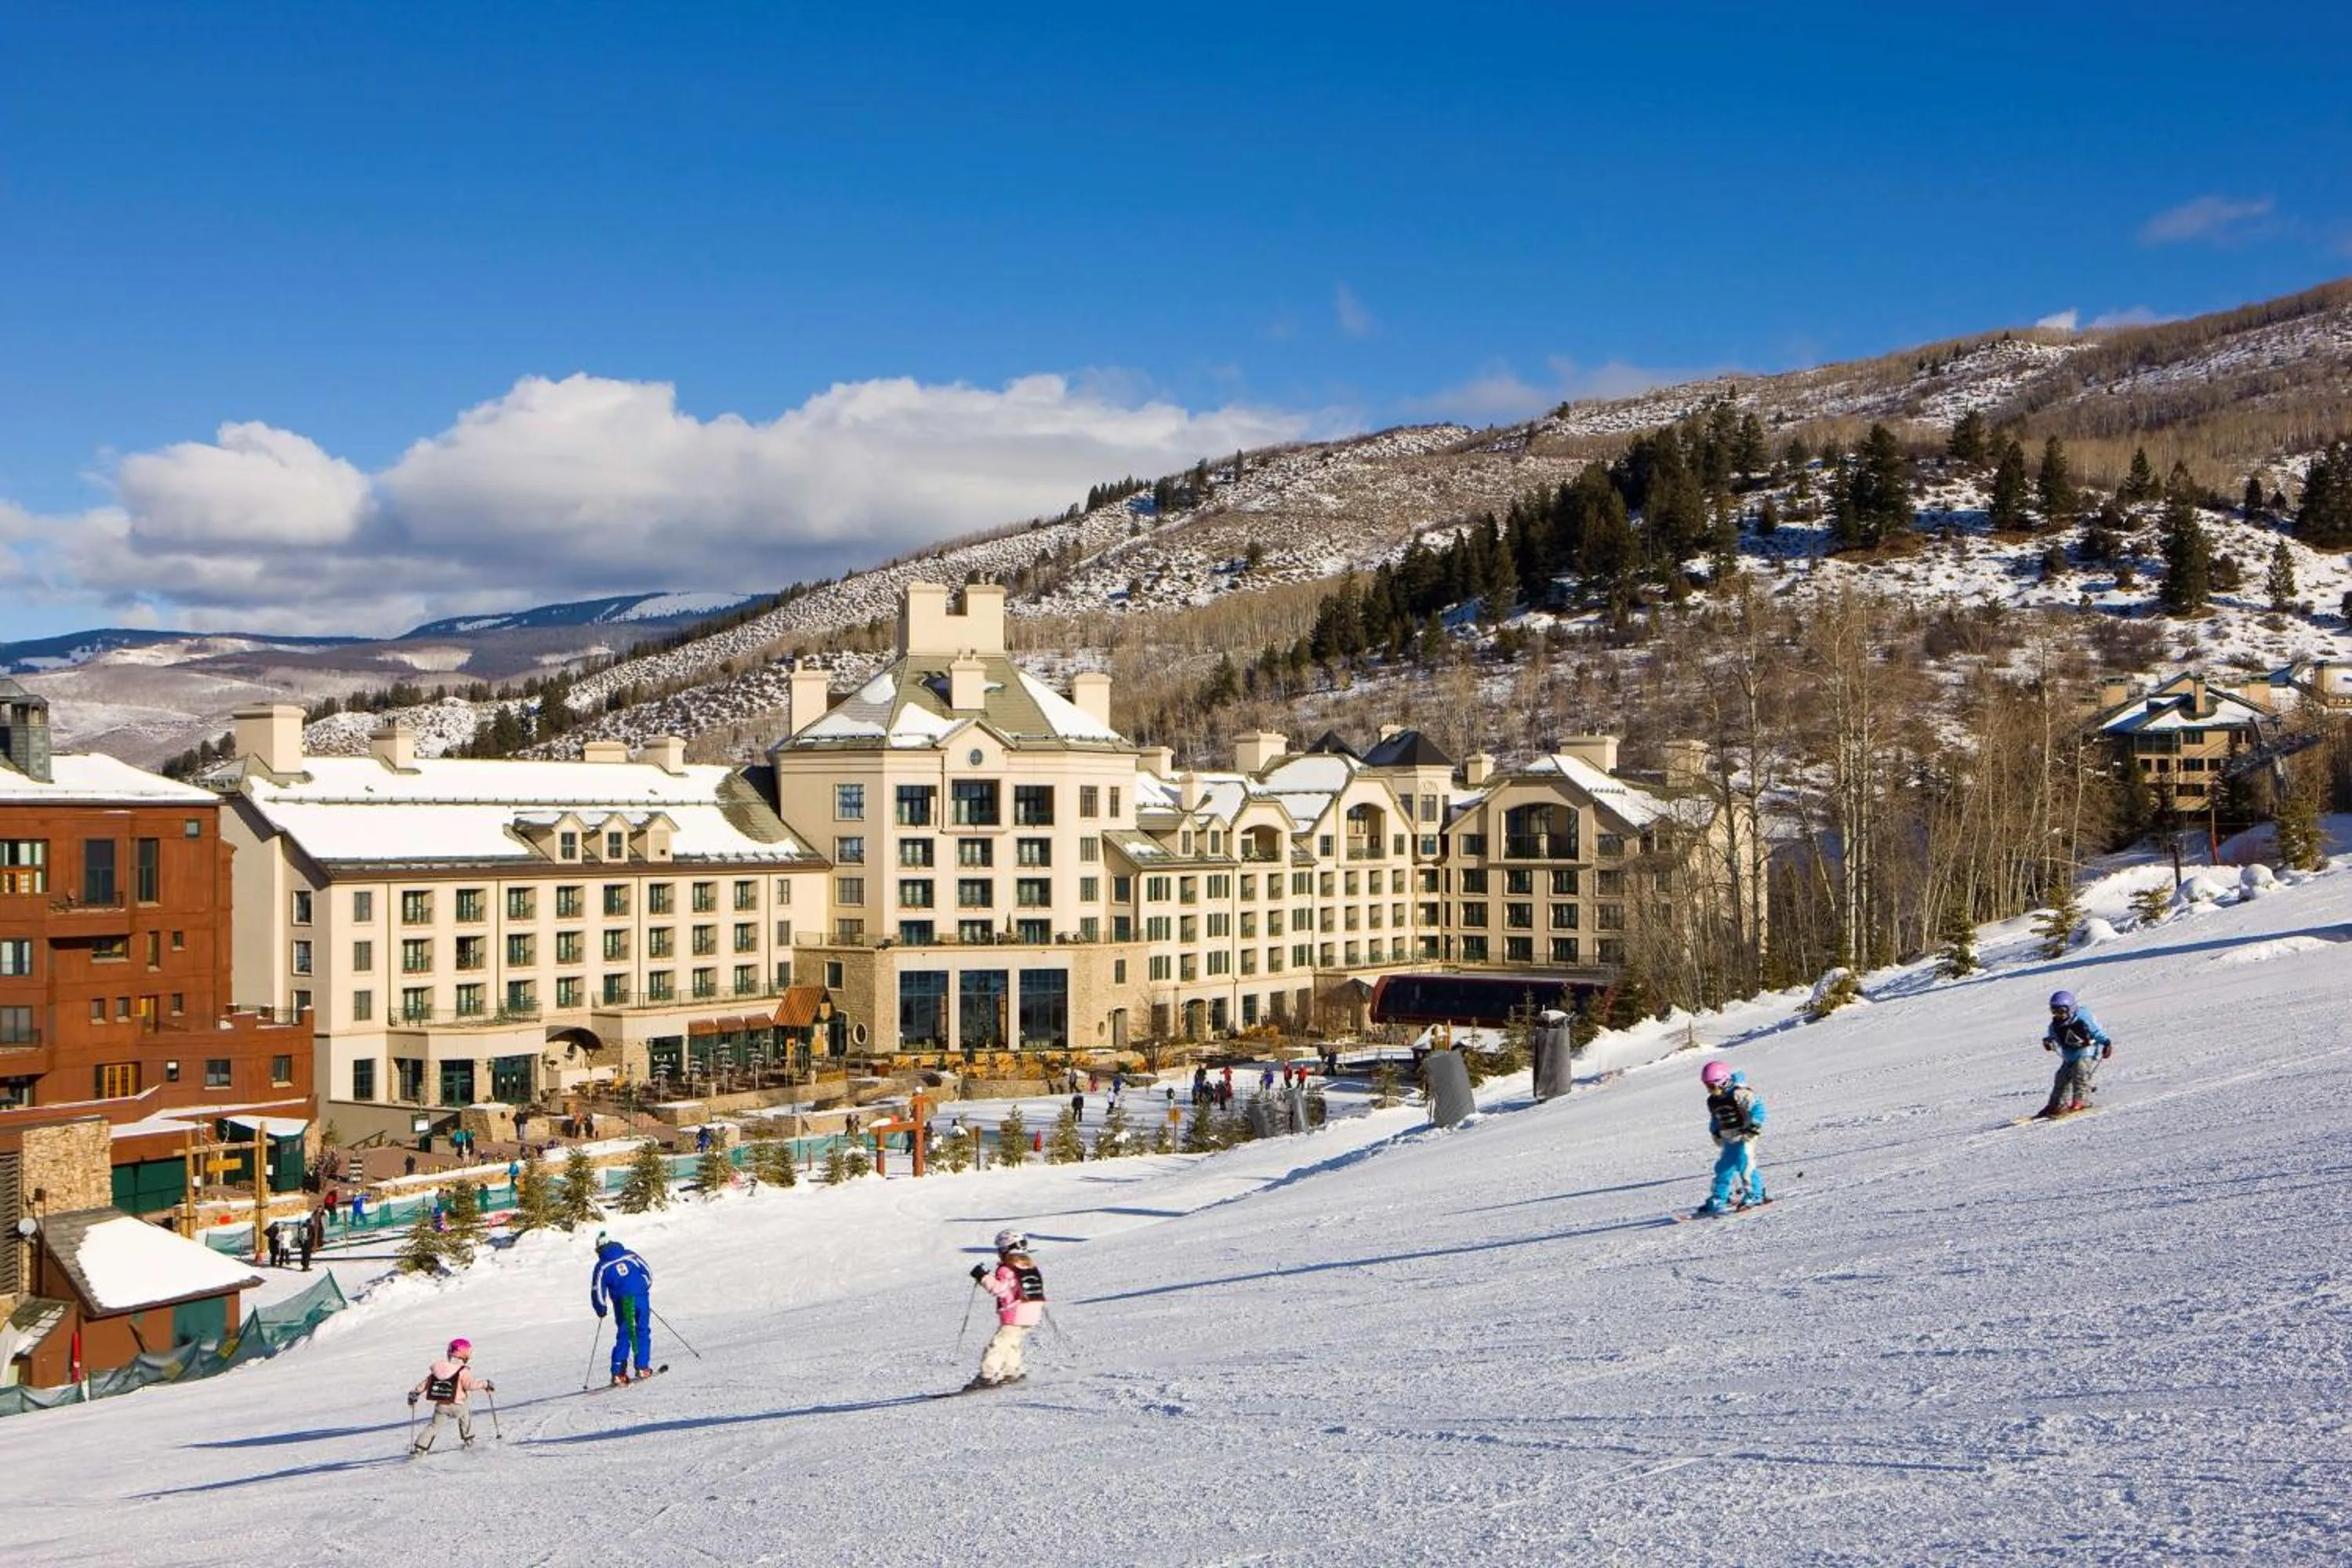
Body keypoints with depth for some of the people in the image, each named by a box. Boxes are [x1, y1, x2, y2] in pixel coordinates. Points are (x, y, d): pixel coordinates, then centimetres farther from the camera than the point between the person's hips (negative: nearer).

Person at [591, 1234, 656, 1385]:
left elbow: (597, 1290, 0)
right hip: (641, 1298, 0)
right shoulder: (630, 1255, 8)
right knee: (642, 1333, 9)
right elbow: (648, 1273, 11)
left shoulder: (602, 1266, 2)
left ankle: (618, 1372, 0)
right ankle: (642, 1367, 3)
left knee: (623, 1336, 8)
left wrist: (601, 1309, 14)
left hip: (621, 1303, 0)